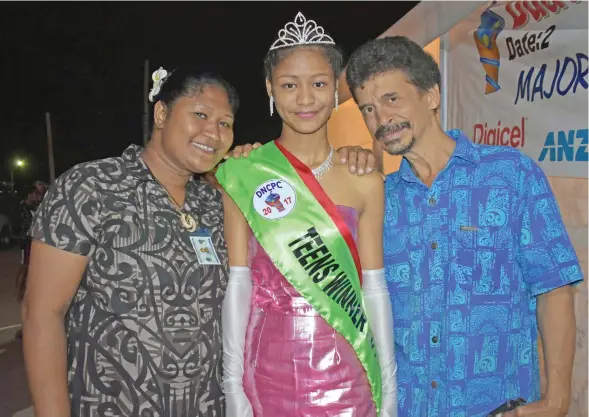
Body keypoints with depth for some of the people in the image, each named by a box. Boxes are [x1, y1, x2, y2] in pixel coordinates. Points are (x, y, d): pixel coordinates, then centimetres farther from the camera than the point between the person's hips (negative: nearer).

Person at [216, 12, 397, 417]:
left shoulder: (365, 181, -1)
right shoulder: (245, 175, -4)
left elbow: (374, 289, 1)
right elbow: (238, 285, -3)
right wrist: (233, 384, -3)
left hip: (344, 371, 1)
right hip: (268, 369, 0)